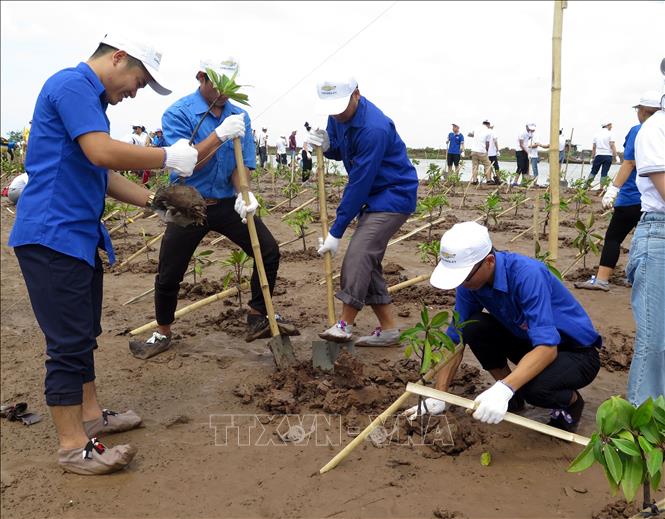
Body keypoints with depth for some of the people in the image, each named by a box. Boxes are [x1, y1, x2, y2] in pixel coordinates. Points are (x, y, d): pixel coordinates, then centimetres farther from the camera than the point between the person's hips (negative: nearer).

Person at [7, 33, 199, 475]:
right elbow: (103, 153, -25)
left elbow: (103, 176, 20)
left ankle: (90, 416, 31)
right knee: (69, 342, -5)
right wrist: (169, 157, -15)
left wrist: (154, 201, 10)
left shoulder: (88, 97, 20)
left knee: (83, 336, 17)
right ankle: (73, 447, 5)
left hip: (79, 236, 11)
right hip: (52, 236, -11)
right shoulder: (73, 83, -12)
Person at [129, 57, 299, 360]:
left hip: (227, 203, 3)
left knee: (269, 251, -8)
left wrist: (244, 193, -23)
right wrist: (220, 135, -33)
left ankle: (258, 319, 10)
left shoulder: (239, 116, 0)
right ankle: (162, 334, 27)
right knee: (168, 275, 2)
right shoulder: (178, 114, -12)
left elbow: (242, 165, -2)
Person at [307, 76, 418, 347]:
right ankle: (388, 329, 14)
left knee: (358, 255, -20)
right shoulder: (337, 116, -1)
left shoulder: (374, 128, -28)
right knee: (368, 262, 7)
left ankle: (345, 325, -14)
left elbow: (359, 184, -27)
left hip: (395, 195, -9)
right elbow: (339, 151, 14)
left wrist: (336, 231, -24)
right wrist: (326, 145, -12)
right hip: (373, 196, 9)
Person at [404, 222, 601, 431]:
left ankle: (572, 401, 1)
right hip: (530, 342, 6)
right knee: (474, 326, -17)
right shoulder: (470, 282, -13)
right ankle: (512, 397, 4)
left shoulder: (528, 275, -33)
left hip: (577, 352, -6)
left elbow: (547, 347, -38)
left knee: (534, 387, -35)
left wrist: (503, 389, -49)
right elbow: (455, 339, -7)